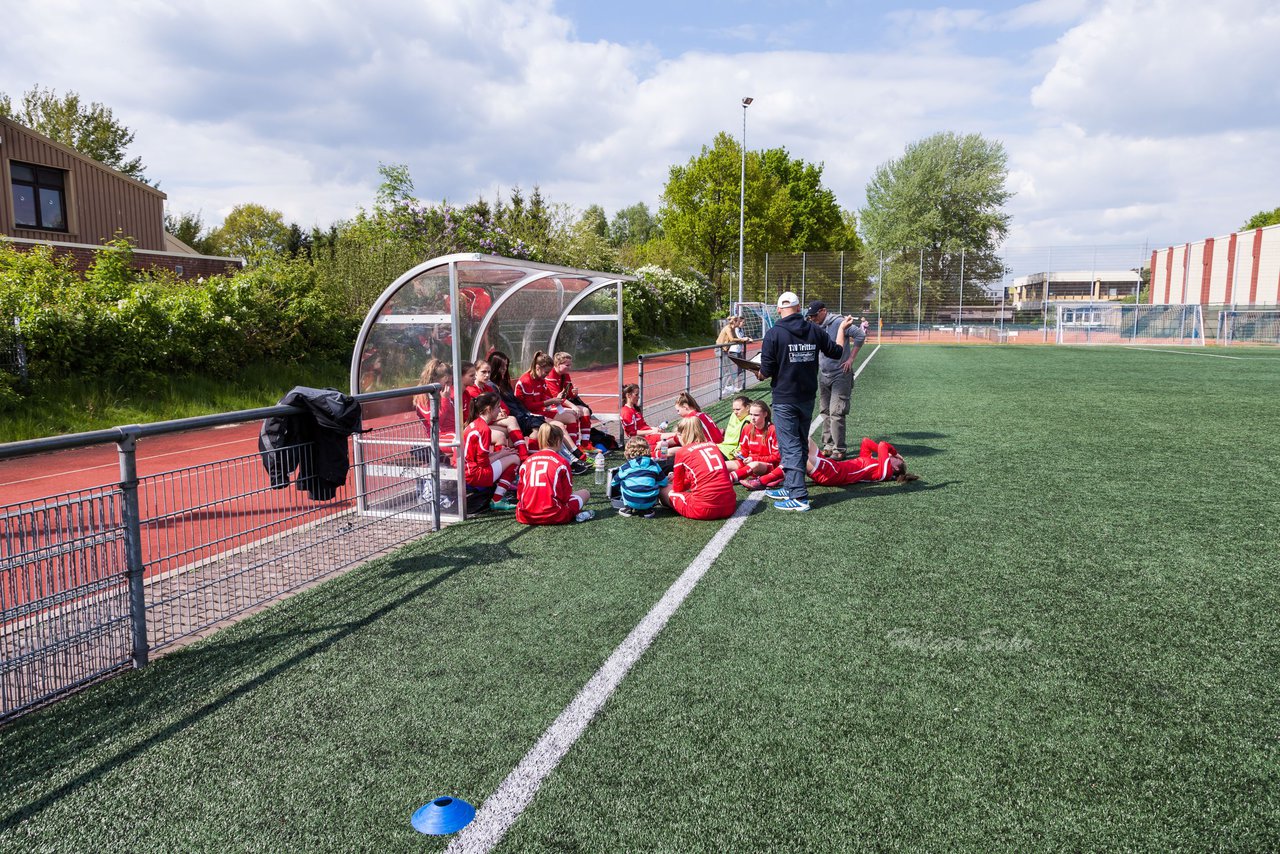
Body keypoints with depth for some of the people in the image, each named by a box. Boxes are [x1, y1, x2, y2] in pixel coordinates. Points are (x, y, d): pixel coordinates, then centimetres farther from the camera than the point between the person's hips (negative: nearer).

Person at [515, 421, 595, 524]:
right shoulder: (561, 462, 0)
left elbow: (520, 494, 14)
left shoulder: (526, 462, 11)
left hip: (525, 517, 3)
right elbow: (566, 496, 3)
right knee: (585, 493, 21)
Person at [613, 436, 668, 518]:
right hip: (650, 501, 1)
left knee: (622, 483, 22)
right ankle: (647, 509, 18)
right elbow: (663, 482, 17)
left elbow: (614, 483, 23)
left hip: (631, 501, -1)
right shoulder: (653, 465, 13)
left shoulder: (625, 467, 11)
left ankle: (628, 508, 15)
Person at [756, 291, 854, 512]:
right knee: (800, 444, 17)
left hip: (784, 400, -5)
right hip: (808, 398, 5)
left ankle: (799, 497, -7)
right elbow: (837, 352, 15)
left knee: (790, 447, -4)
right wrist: (841, 329, 30)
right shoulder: (814, 330, 2)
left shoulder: (773, 334, -12)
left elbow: (766, 371, -13)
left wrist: (760, 375, 10)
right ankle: (791, 488, 28)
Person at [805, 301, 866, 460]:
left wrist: (851, 358, -17)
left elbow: (860, 335, -18)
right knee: (825, 412, 11)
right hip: (823, 375, 8)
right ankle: (828, 445, 20)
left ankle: (839, 449, -6)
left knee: (836, 413, -12)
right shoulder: (815, 328, 8)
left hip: (840, 375, -7)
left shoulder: (838, 323, -14)